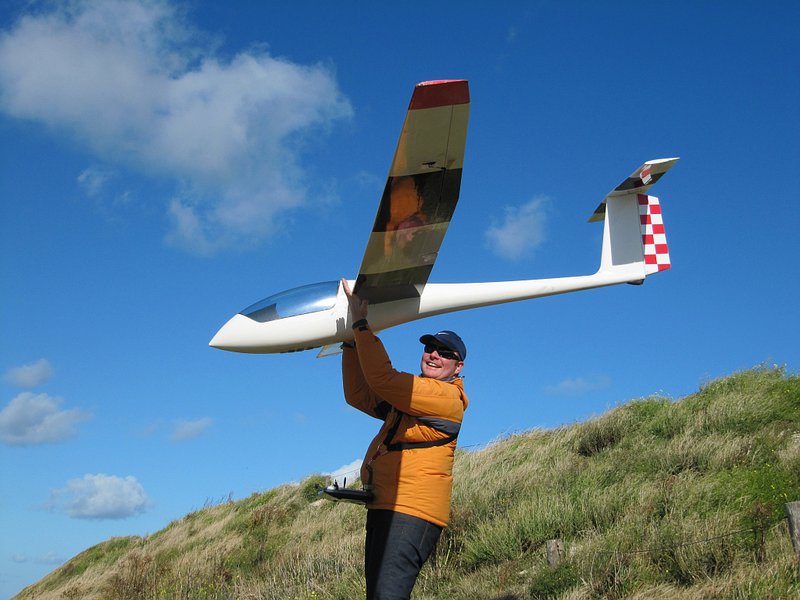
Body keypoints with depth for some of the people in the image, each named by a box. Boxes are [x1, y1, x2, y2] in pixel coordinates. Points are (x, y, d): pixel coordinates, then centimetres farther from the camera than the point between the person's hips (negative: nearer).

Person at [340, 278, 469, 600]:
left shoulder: (446, 398, -6)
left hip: (411, 513, -10)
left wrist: (361, 324, -11)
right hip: (384, 509, 10)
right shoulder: (408, 396, 23)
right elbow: (359, 395, 22)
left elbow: (382, 378, -16)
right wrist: (352, 343, 14)